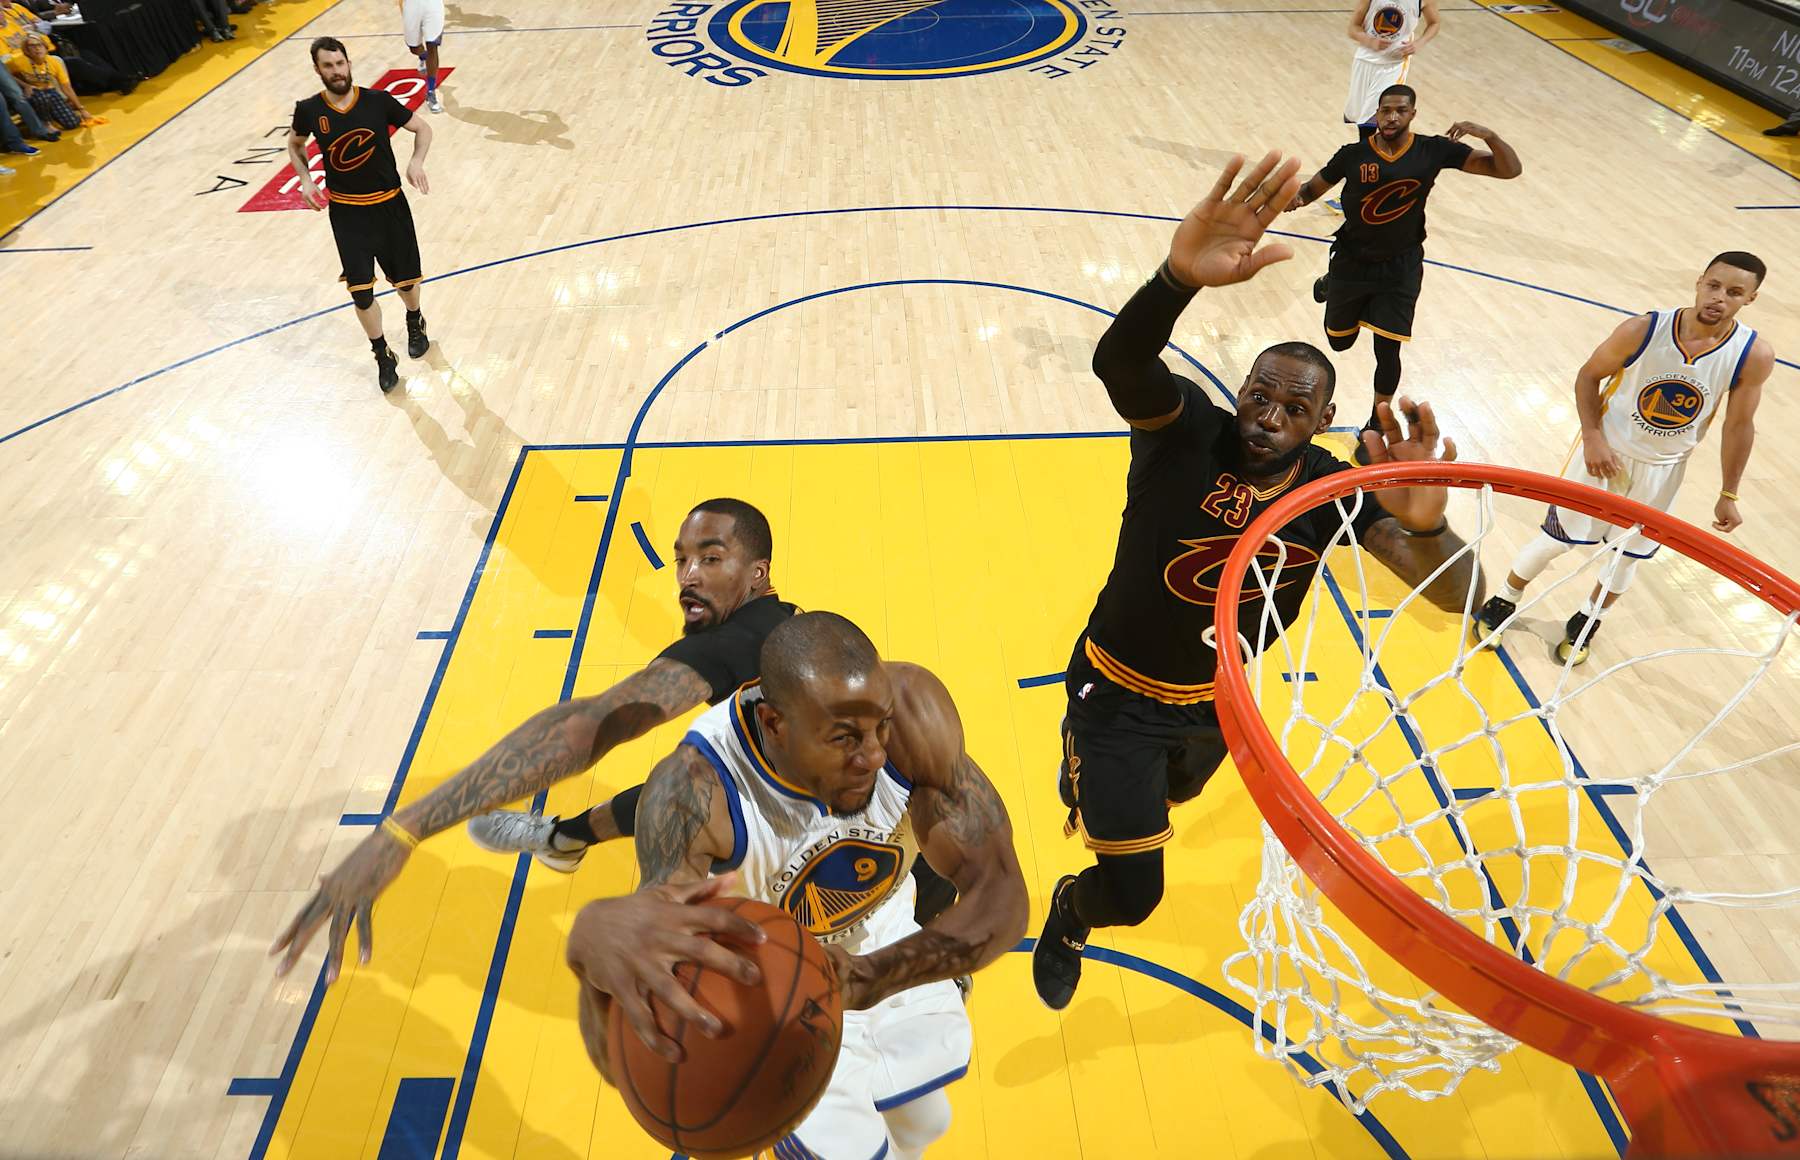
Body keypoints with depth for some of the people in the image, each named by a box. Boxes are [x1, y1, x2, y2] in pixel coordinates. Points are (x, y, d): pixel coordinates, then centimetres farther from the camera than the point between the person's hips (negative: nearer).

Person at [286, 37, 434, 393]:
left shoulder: (378, 101, -11)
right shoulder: (309, 110, -7)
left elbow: (422, 128, 1)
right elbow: (295, 144, 13)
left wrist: (416, 162, -18)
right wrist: (306, 180, -4)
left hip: (388, 204, 0)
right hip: (346, 212, 0)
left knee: (405, 280, 12)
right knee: (361, 293, -4)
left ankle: (415, 323, 47)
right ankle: (383, 357, 16)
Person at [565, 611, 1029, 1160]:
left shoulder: (911, 706, -34)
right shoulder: (693, 791, -40)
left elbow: (1001, 891, -31)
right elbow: (617, 1053, -43)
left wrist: (868, 978, -47)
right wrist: (597, 936, -67)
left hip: (884, 952, 4)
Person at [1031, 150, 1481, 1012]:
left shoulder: (1333, 489, -15)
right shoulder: (1188, 431, -25)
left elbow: (1457, 594, -24)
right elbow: (1116, 360, -48)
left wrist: (1424, 523, -46)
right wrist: (1180, 277, -68)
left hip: (1218, 697, 5)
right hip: (1120, 690, -5)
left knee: (1169, 797, 36)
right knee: (1131, 897, -1)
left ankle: (1095, 786, 73)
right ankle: (1069, 912, 38)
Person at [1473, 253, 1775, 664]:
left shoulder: (1754, 355, -17)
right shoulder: (1643, 330, -22)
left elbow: (1739, 426, -6)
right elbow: (1589, 375, -7)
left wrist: (1729, 495, 0)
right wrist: (1593, 437, -16)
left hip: (1662, 469, 2)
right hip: (1605, 449, -2)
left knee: (1628, 554, 14)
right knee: (1556, 536, 5)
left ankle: (1587, 621, 38)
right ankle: (1504, 601, 27)